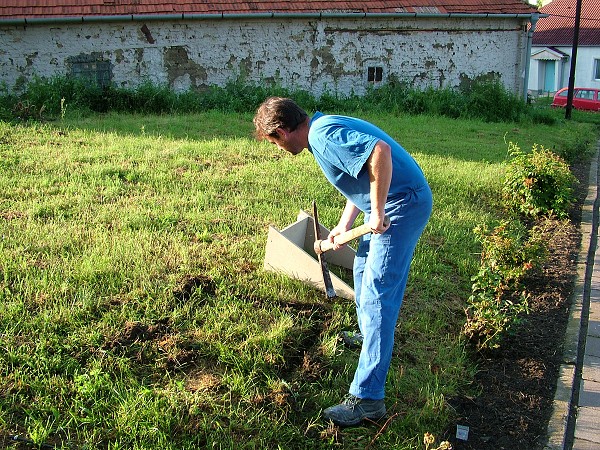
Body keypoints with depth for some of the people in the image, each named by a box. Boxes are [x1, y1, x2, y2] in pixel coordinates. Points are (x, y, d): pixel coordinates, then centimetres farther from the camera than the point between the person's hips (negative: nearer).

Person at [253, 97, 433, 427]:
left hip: (403, 204, -11)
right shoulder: (324, 131, 13)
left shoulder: (323, 135, -20)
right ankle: (370, 337, 51)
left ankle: (367, 399, -6)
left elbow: (380, 150, -33)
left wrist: (377, 212, -26)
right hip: (385, 203, 11)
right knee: (363, 272, 27)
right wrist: (344, 225, 16)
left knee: (376, 296, -10)